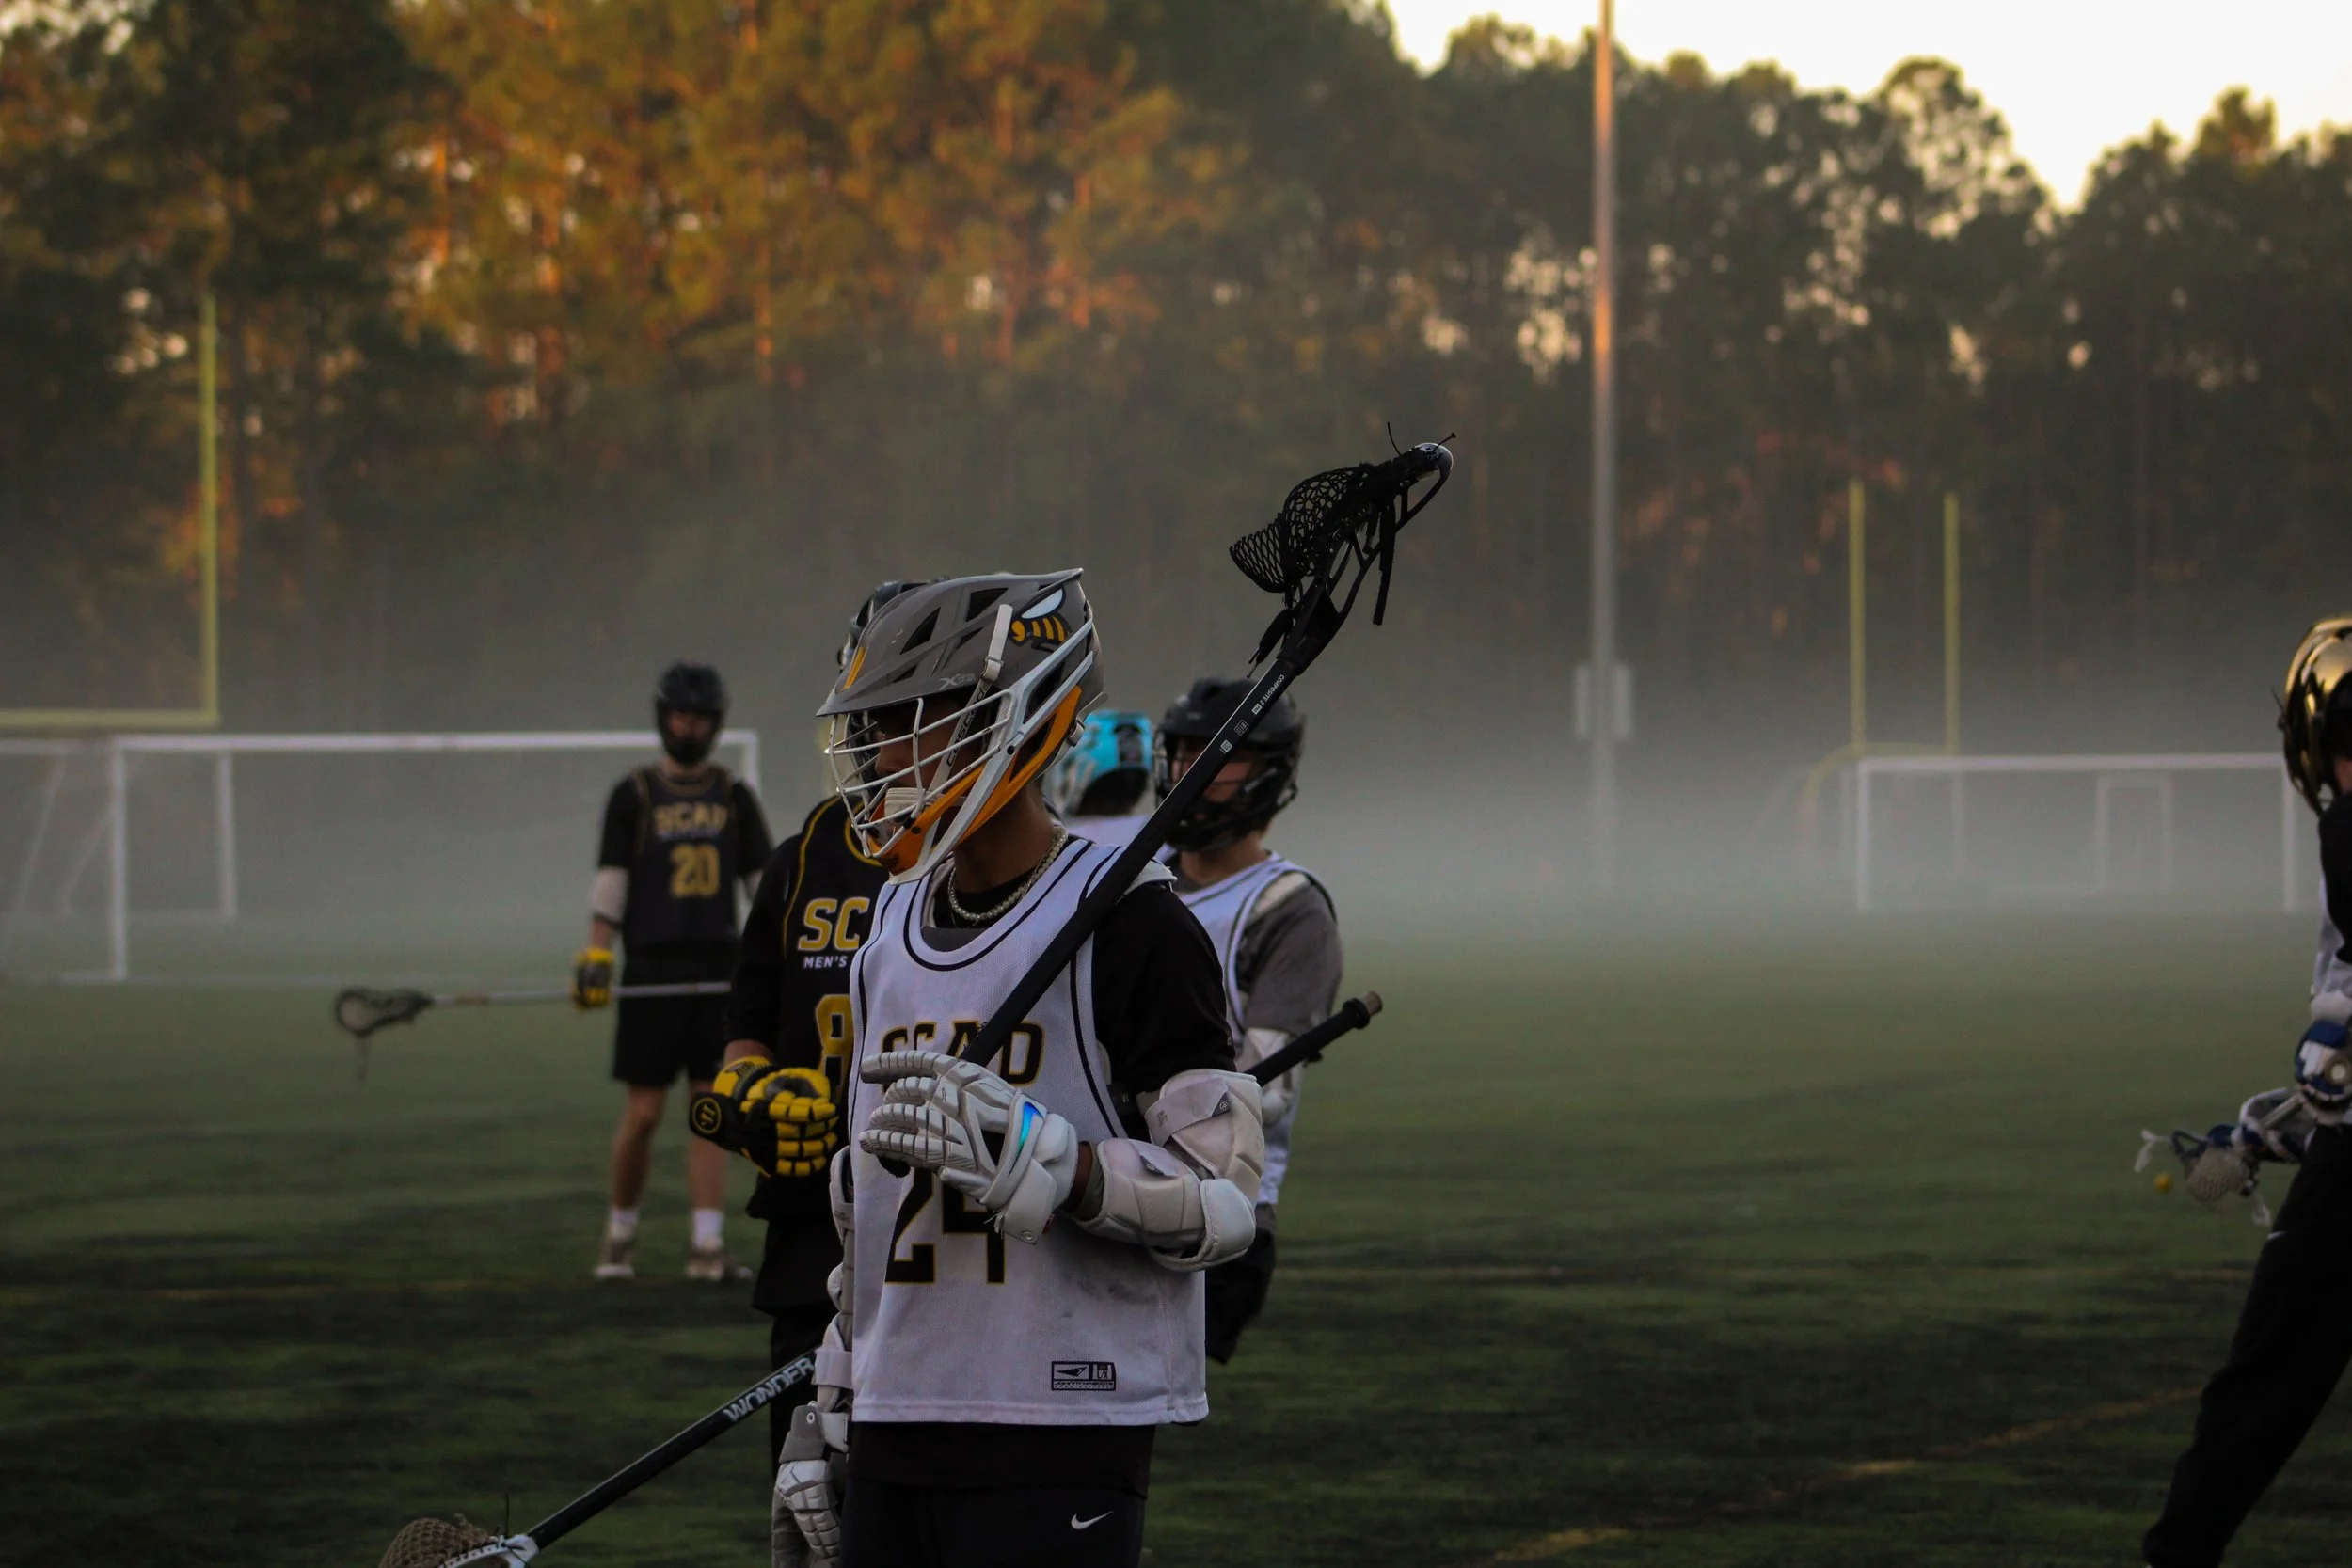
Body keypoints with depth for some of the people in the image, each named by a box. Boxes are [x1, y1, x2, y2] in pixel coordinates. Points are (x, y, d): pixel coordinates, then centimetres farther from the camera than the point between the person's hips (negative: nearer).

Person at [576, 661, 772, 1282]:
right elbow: (610, 883, -1)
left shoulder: (734, 797, 12)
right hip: (653, 970, -3)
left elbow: (764, 881, 12)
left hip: (719, 970, 3)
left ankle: (707, 1246, 0)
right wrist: (595, 959, -10)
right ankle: (620, 1232, 14)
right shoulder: (632, 795, 3)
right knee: (643, 1111, -3)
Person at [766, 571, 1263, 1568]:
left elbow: (1221, 1204, -13)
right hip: (893, 1447, 7)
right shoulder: (890, 934, 17)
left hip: (1060, 1448, -7)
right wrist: (828, 1414, 21)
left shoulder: (1126, 926, -7)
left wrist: (1041, 1161, -26)